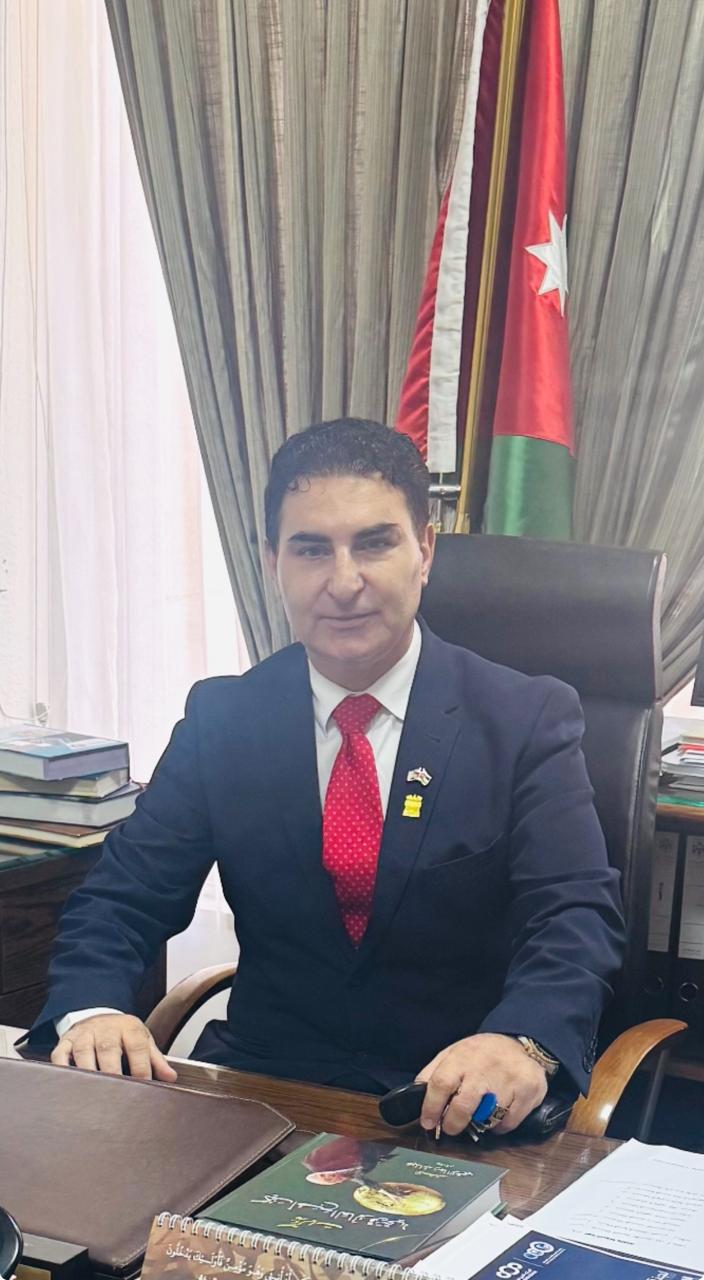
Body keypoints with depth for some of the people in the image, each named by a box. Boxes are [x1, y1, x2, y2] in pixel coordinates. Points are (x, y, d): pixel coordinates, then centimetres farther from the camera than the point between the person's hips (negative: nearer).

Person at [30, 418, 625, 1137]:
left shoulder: (529, 721, -1)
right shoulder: (221, 718, 6)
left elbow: (575, 914, -10)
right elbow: (122, 897, 5)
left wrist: (522, 1043, -33)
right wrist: (90, 1010, -18)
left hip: (458, 1109, -2)